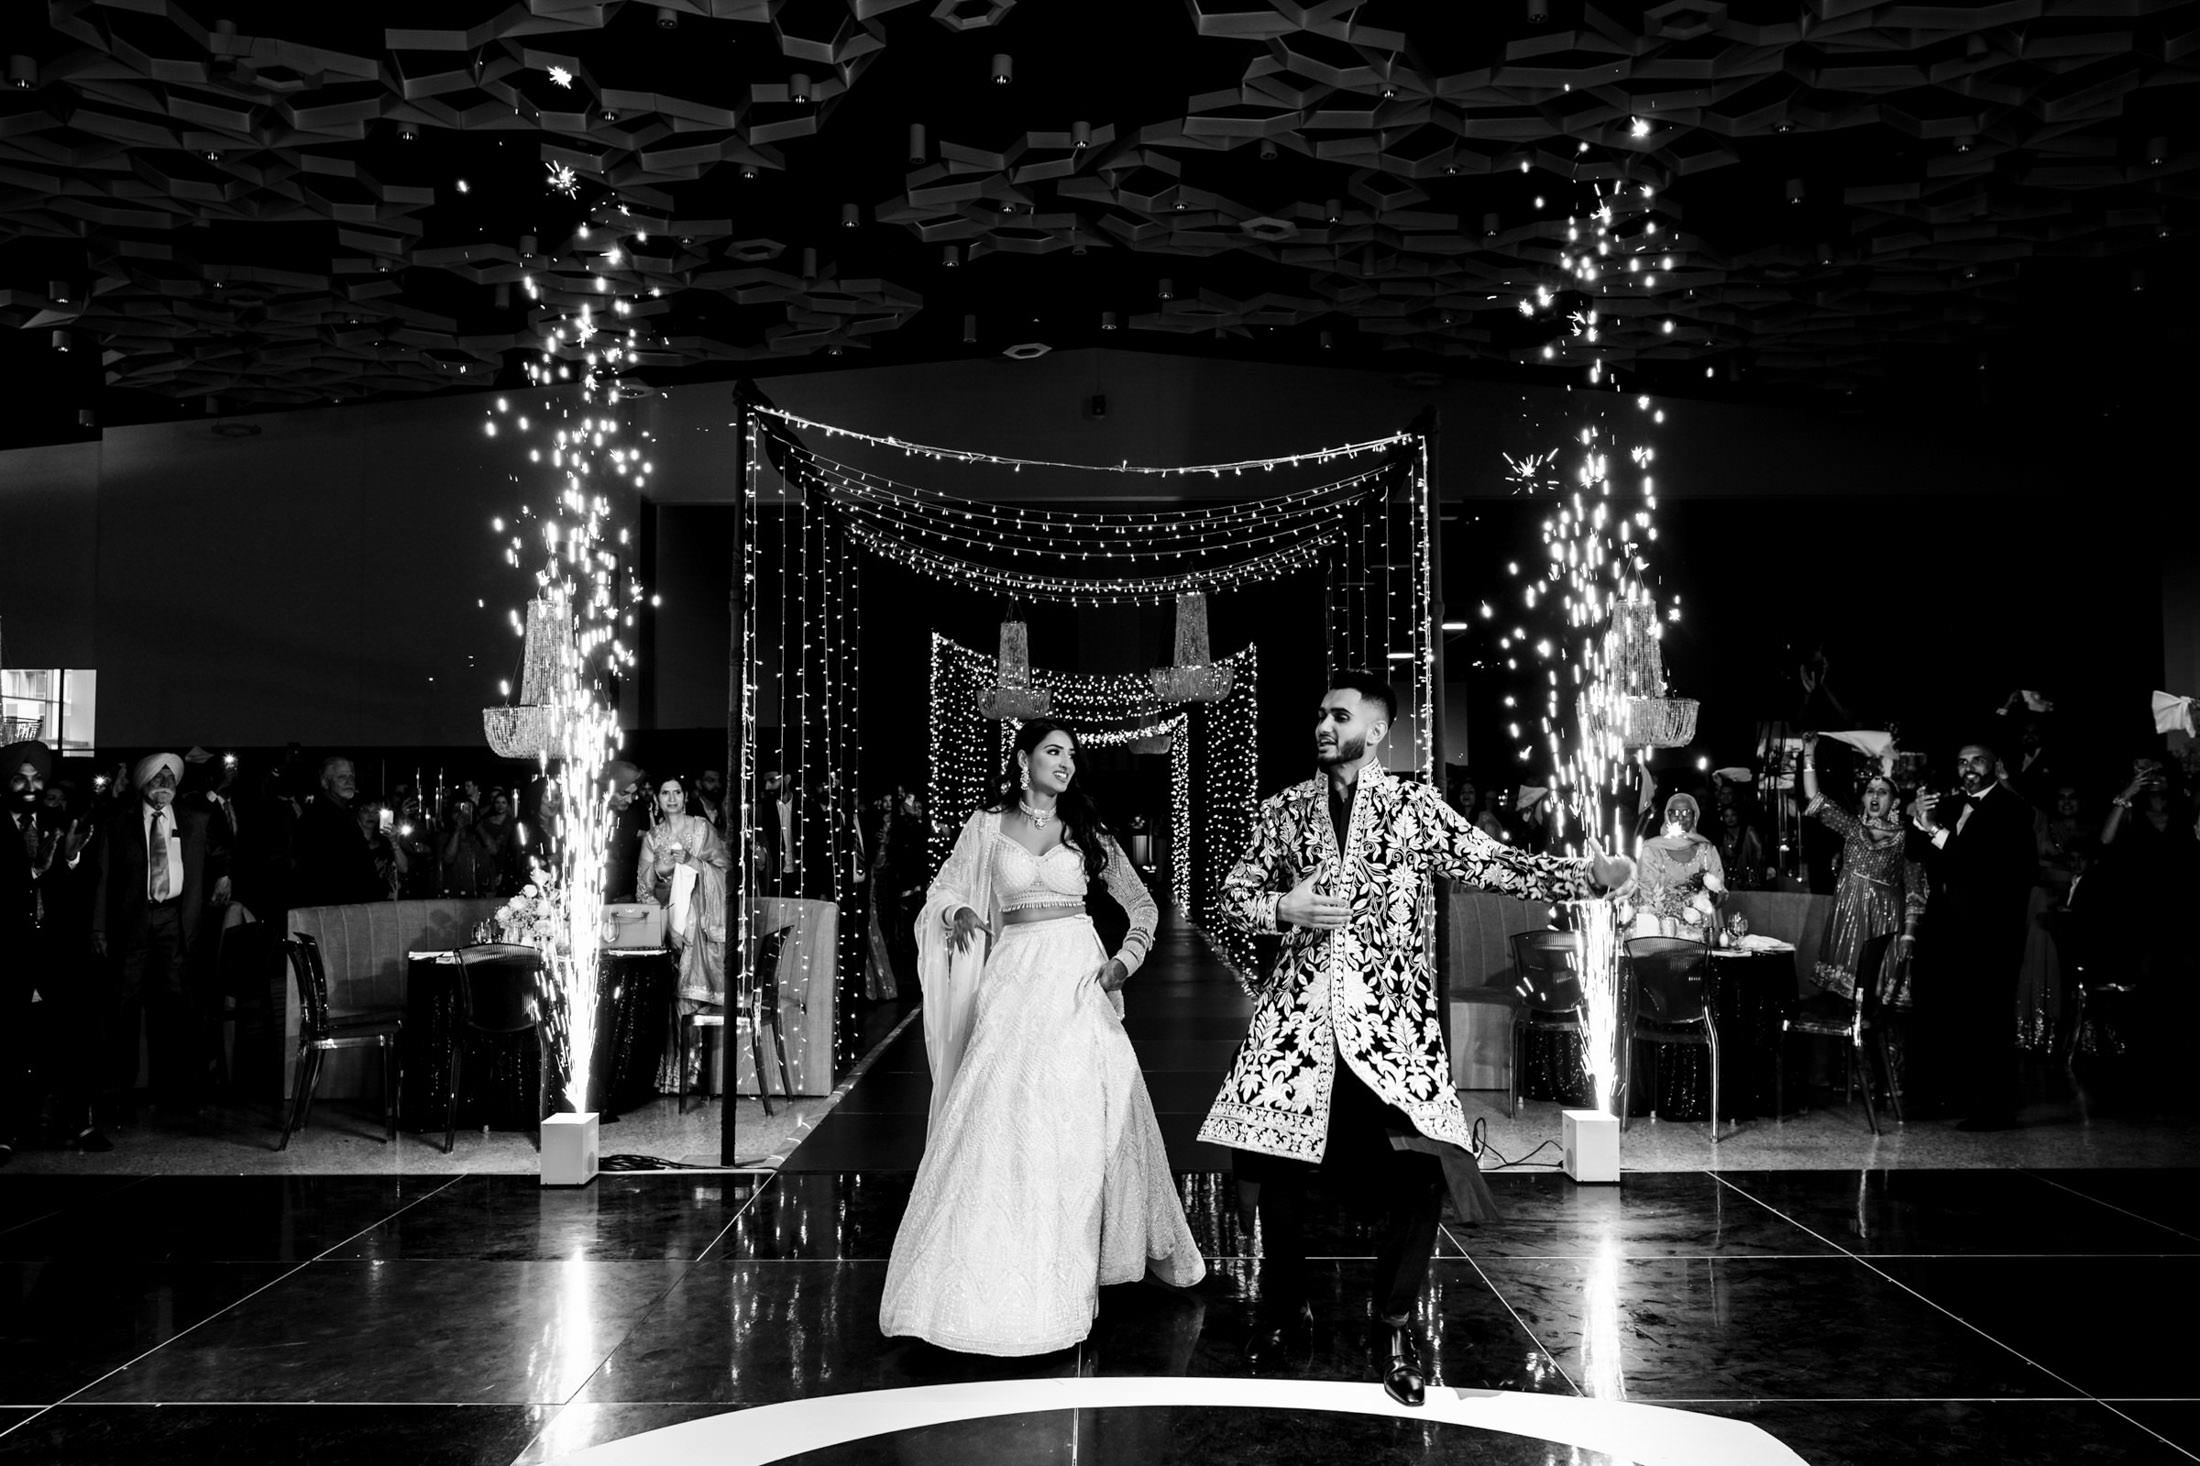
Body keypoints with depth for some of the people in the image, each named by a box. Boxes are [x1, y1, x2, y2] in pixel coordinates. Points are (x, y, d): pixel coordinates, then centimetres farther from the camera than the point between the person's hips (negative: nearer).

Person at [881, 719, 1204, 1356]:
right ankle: (998, 1271, 3)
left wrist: (1126, 960, -1)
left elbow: (1142, 903, 13)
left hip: (1077, 978, 1)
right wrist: (958, 913, -14)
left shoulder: (1085, 830, 8)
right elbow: (944, 892, 8)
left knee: (1085, 1111, -2)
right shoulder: (987, 825, 5)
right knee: (1001, 1114, -7)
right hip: (1014, 980, -1)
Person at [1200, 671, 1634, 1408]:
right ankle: (1284, 1308, 27)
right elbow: (1233, 895, 11)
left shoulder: (1414, 806, 1)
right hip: (1296, 1012, 2)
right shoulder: (1284, 808, 8)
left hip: (1388, 1015, -2)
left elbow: (1497, 865, -8)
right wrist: (1282, 907, -10)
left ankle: (1394, 1326, 11)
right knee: (1276, 1165, 1)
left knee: (1417, 1169, -12)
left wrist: (1590, 873, -22)